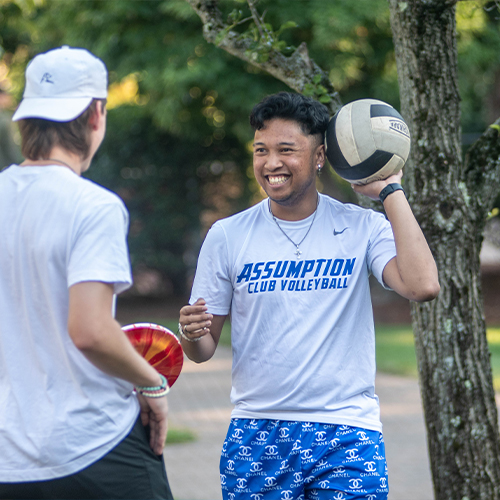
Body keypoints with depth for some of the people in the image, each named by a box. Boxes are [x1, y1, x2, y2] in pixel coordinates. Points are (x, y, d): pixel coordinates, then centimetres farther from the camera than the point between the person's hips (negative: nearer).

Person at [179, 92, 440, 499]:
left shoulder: (363, 228, 1)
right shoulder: (227, 236, 4)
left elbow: (422, 286, -18)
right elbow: (204, 350, 7)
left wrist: (391, 191, -9)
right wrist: (193, 334, -17)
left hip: (346, 428, -1)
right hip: (256, 433, 1)